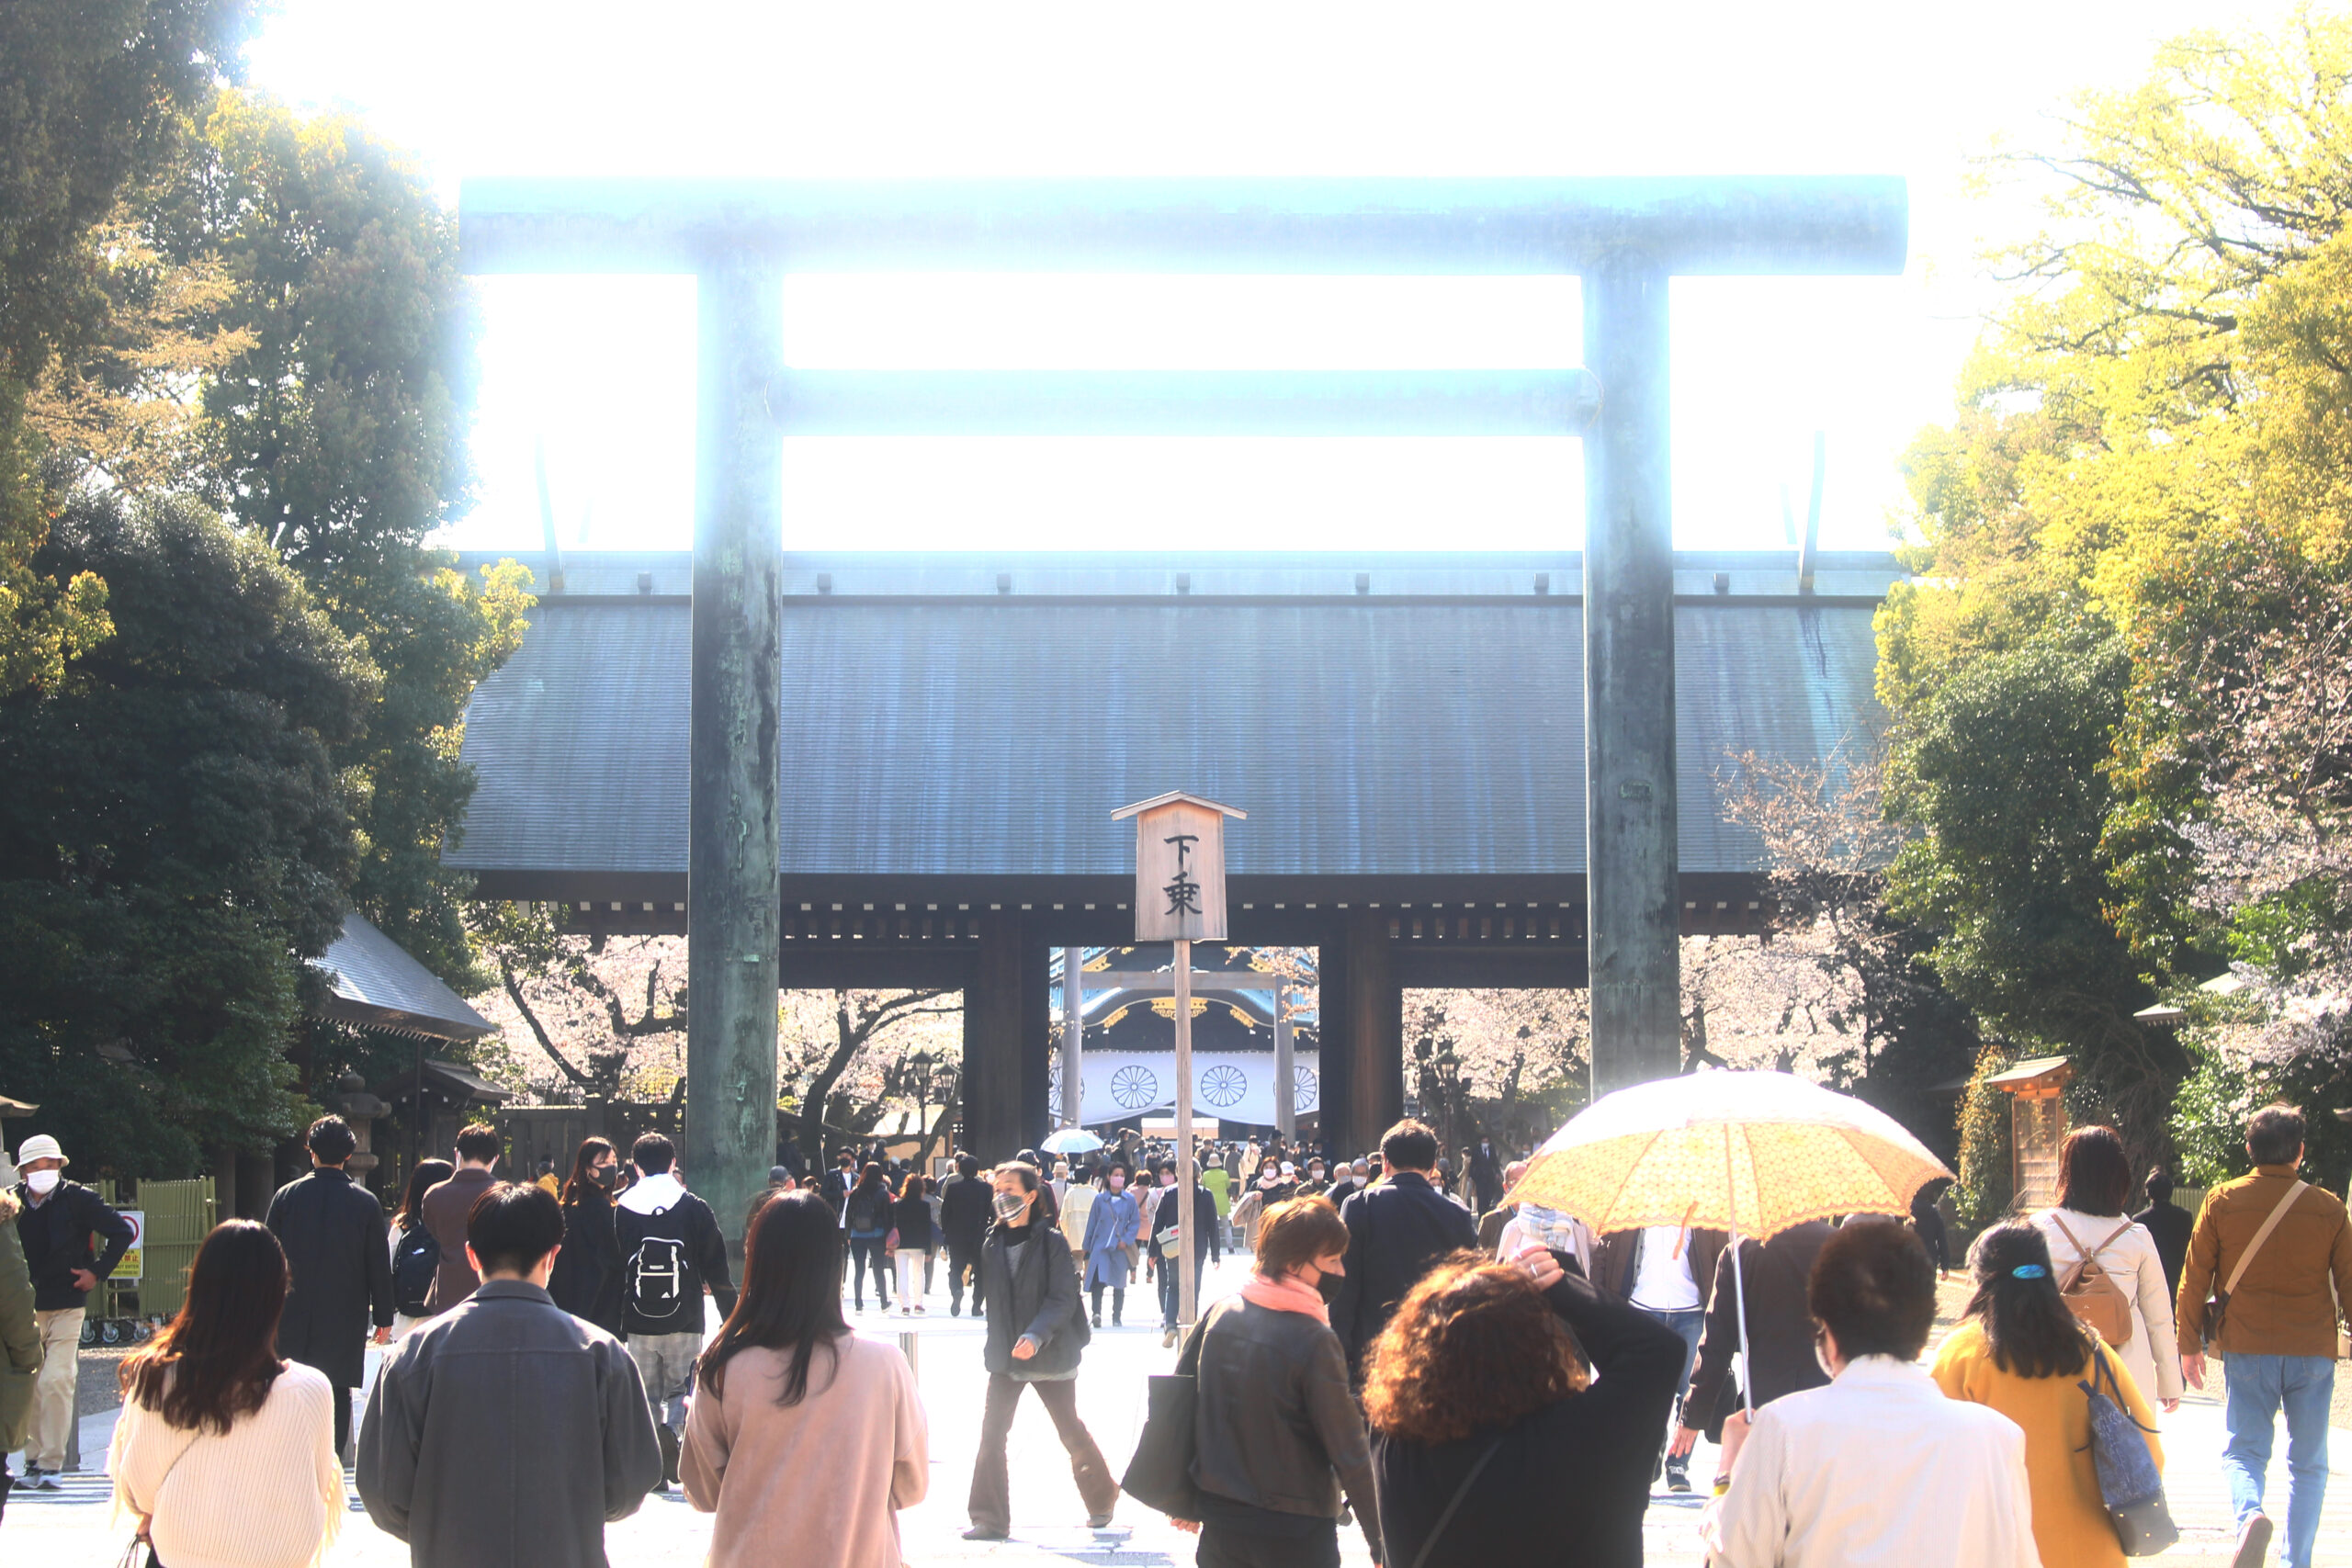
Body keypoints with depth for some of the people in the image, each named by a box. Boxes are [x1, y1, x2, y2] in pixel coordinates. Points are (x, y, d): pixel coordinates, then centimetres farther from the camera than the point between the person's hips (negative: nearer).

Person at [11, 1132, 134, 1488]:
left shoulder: (78, 1199, -4)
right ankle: (34, 1460, 16)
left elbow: (121, 1232, 2)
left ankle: (51, 1463, -7)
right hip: (24, 1309, 3)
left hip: (65, 1309, -3)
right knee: (28, 1386, 6)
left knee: (56, 1381, -12)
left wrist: (97, 1272, -2)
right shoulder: (13, 1203, 3)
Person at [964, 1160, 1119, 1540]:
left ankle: (1102, 1500, 32)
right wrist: (997, 1344, 10)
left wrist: (1036, 1336, -29)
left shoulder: (1051, 1242, -10)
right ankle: (990, 1519, 1)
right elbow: (990, 1296, 13)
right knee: (991, 1434, -5)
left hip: (1050, 1353, -4)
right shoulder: (992, 1243, 4)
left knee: (1072, 1433, 10)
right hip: (1005, 1354, 4)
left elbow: (1062, 1300, -16)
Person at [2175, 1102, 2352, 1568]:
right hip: (2314, 1352, 0)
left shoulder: (2222, 1201, -3)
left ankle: (2250, 1513, -22)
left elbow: (2194, 1278, 0)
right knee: (2308, 1464, 12)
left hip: (2248, 1350, 0)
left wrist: (2189, 1345, 9)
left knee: (2244, 1449, 8)